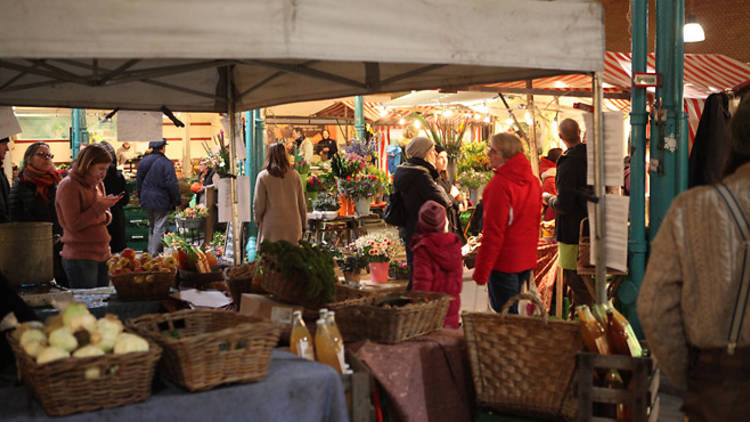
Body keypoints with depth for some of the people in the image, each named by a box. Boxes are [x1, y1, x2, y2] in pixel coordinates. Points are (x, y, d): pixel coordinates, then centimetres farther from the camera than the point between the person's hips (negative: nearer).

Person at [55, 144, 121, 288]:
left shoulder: (98, 184, 15)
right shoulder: (69, 186, -10)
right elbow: (73, 225, -15)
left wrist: (105, 216, -2)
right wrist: (99, 207, -17)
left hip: (102, 254, 8)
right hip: (80, 258, -8)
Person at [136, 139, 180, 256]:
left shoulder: (143, 162, 6)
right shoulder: (166, 163, -14)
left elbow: (138, 182, 14)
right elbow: (172, 184, -15)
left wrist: (141, 198, 23)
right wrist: (176, 201, -7)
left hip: (146, 201, 7)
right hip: (161, 202, -7)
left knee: (152, 227, 20)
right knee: (159, 228, -1)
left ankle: (150, 253, 26)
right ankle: (155, 254, -4)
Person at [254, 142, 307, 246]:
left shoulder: (263, 176, -5)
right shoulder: (295, 176, 2)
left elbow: (259, 205, -2)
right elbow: (302, 203, 8)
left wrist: (258, 220, 17)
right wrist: (303, 224, 20)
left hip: (272, 227, -2)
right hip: (293, 226, 2)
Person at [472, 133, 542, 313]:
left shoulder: (500, 184, -19)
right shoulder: (533, 180, 6)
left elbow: (493, 231, -20)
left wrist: (481, 271, -15)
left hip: (504, 261, -8)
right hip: (526, 260, 8)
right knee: (512, 312, 21)